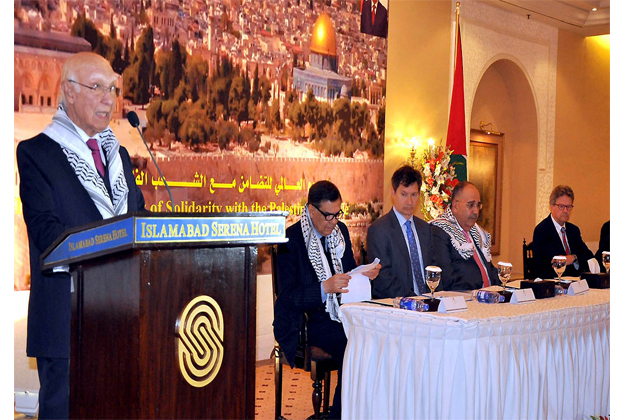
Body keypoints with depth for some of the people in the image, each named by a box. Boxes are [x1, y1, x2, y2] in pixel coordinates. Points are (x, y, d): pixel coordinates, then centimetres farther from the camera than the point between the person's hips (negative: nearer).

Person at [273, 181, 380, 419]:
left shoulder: (341, 231, 11)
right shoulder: (290, 239, -10)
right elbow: (287, 296, -14)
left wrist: (365, 274, -2)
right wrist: (325, 288, -28)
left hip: (340, 317, 6)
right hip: (305, 322, -6)